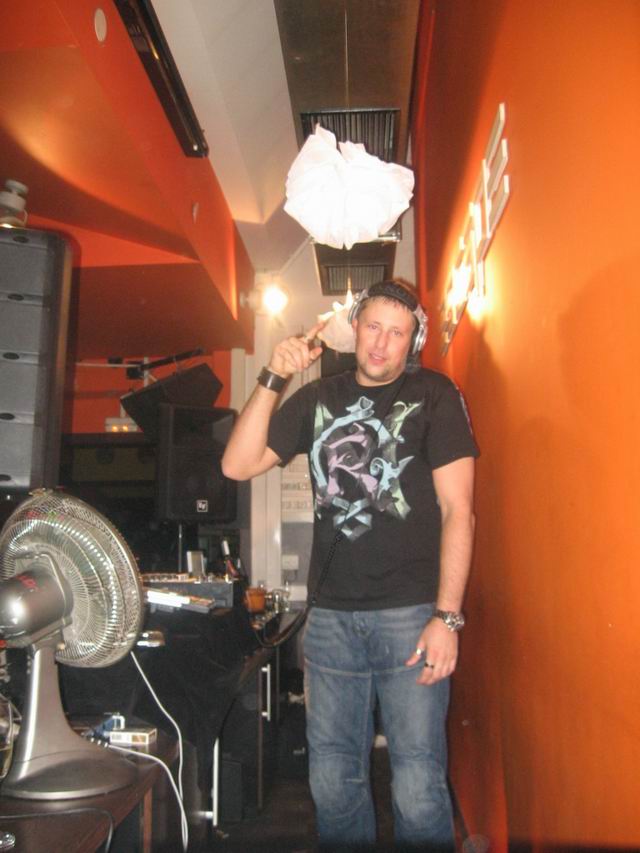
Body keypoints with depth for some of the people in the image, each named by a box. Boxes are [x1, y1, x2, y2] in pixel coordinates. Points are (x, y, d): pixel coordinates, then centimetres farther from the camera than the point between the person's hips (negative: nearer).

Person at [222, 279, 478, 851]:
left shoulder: (434, 395, 1)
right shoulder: (319, 398, 12)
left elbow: (457, 509, -5)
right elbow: (238, 465, 5)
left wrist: (447, 617, -12)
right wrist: (273, 378, -4)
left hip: (410, 613, -3)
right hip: (330, 615, 4)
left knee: (418, 785, 0)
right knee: (333, 777, 13)